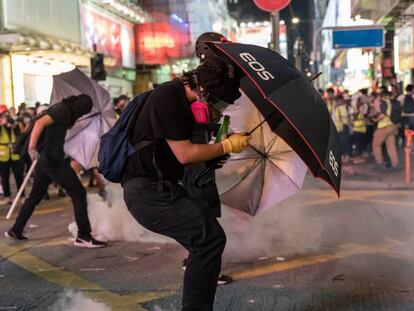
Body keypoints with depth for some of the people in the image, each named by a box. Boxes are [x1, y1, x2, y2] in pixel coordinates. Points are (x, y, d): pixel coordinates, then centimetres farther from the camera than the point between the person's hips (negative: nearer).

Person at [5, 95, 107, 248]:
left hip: (45, 159, 10)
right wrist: (32, 147, -35)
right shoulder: (63, 109, -13)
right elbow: (40, 123, -27)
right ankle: (83, 236, -6)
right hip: (53, 159, -10)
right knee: (79, 193, -7)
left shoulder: (60, 108, 15)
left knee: (35, 196, 21)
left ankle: (15, 230, 29)